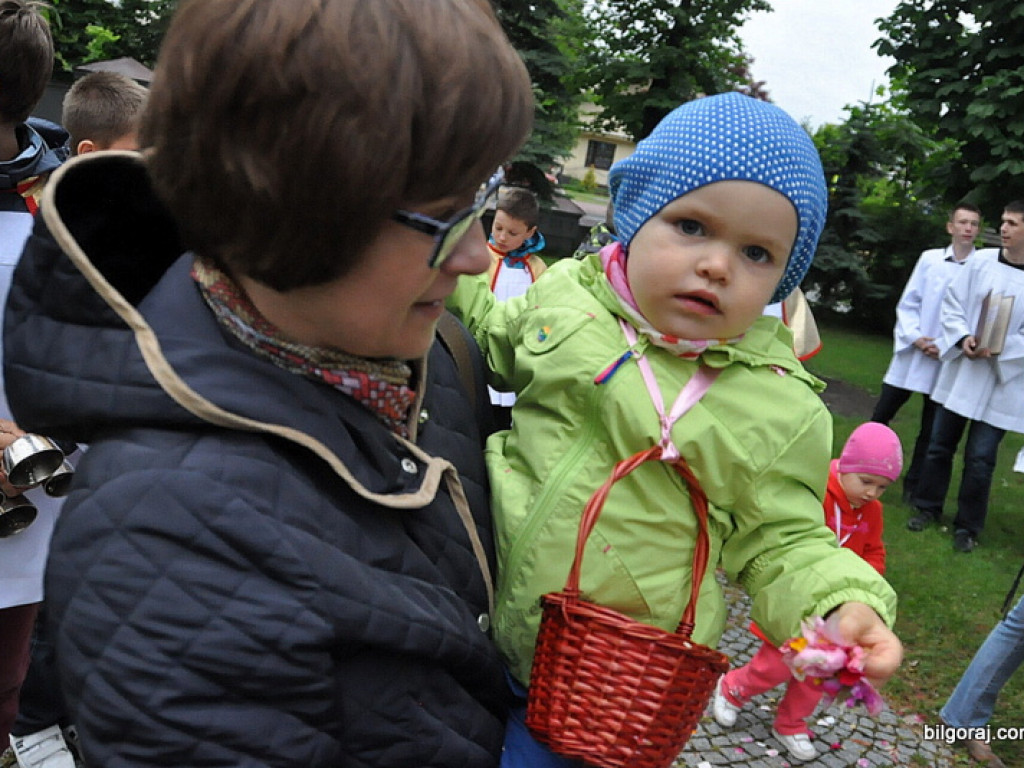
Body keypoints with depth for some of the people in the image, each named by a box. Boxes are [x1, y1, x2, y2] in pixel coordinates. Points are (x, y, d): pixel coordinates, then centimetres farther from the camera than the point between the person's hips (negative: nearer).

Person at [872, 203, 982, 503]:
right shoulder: (930, 258, 1)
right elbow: (907, 304, 3)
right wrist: (916, 338, -10)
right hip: (911, 355, 1)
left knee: (930, 430, 9)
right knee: (881, 416, 7)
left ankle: (913, 486, 22)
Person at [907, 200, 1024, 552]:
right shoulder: (979, 264, 0)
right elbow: (951, 303, 3)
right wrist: (962, 337, -12)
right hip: (958, 372, 3)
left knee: (980, 459, 2)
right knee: (939, 446, 12)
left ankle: (968, 526, 18)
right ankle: (927, 507, 30)